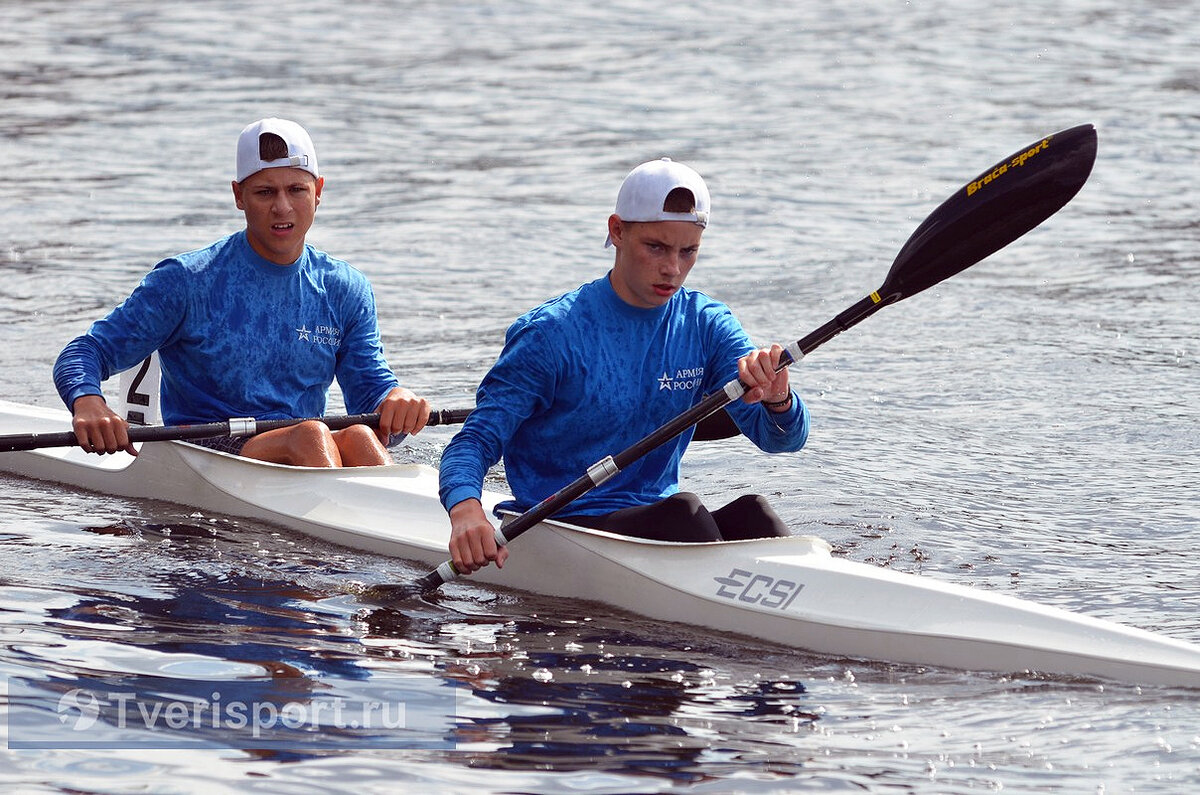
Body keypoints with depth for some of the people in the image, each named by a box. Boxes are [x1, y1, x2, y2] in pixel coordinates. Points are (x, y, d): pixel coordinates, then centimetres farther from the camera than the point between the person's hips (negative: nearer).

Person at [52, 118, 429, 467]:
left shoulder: (345, 290, 12)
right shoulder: (186, 282, 0)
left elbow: (369, 384, 8)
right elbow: (85, 352, -2)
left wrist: (395, 398, -19)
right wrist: (88, 404, -26)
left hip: (303, 461, 3)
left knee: (358, 437, -31)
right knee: (311, 434, -34)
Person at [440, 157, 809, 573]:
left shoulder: (705, 326, 6)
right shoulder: (553, 334, -8)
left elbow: (785, 438, -3)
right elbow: (476, 440, -11)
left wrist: (777, 401, -29)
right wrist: (465, 510, -34)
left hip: (659, 523, 4)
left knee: (750, 512, -27)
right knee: (682, 509, -32)